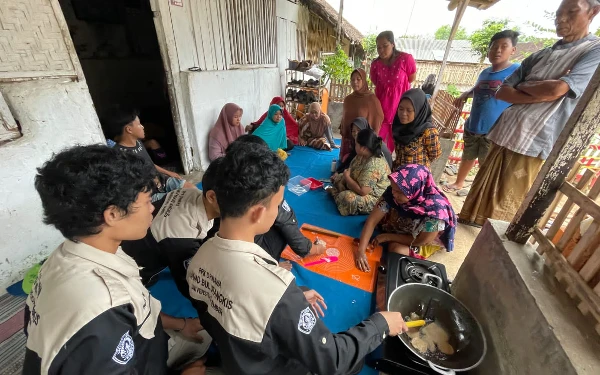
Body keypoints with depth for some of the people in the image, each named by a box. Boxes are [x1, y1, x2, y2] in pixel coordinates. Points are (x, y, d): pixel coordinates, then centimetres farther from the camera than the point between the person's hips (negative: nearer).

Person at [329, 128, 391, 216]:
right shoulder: (362, 155, -6)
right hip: (363, 187, 10)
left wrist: (347, 177, -22)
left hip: (375, 199, -9)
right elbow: (351, 170, 9)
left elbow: (362, 191, -36)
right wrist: (341, 183, -6)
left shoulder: (372, 166, -36)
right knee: (337, 178, 18)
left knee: (348, 198, -32)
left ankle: (335, 193, -4)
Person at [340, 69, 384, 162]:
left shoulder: (372, 99, -8)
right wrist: (343, 135, 12)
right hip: (348, 139, 5)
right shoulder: (347, 99, 6)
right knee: (346, 162, 10)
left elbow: (378, 120, -6)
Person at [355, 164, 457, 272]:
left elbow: (419, 241, -24)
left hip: (423, 241, -4)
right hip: (397, 229, 5)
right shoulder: (392, 193, -27)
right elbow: (372, 220, -27)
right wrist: (361, 250, -37)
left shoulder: (435, 210, -36)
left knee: (395, 249, -27)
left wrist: (388, 237, -22)